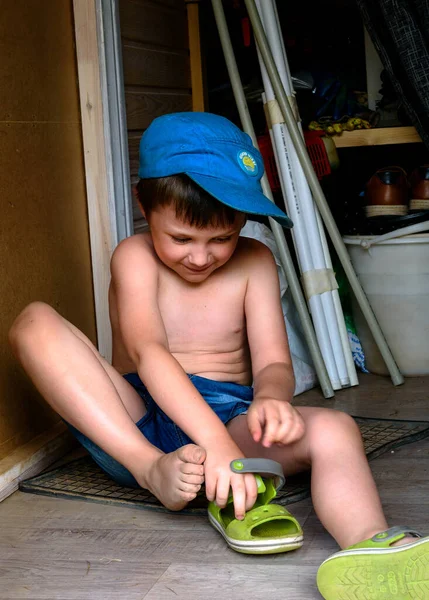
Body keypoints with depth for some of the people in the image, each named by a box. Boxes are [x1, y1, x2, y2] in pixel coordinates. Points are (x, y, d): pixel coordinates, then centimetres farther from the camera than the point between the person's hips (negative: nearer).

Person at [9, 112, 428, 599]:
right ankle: (151, 468, -30)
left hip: (230, 419, 1)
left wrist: (270, 397, -32)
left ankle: (368, 547, -66)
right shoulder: (134, 258, -3)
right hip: (134, 426, -1)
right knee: (35, 324, -20)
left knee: (332, 430, -31)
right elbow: (148, 352, -21)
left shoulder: (253, 262, 6)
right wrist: (215, 441, -37)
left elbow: (273, 362, -4)